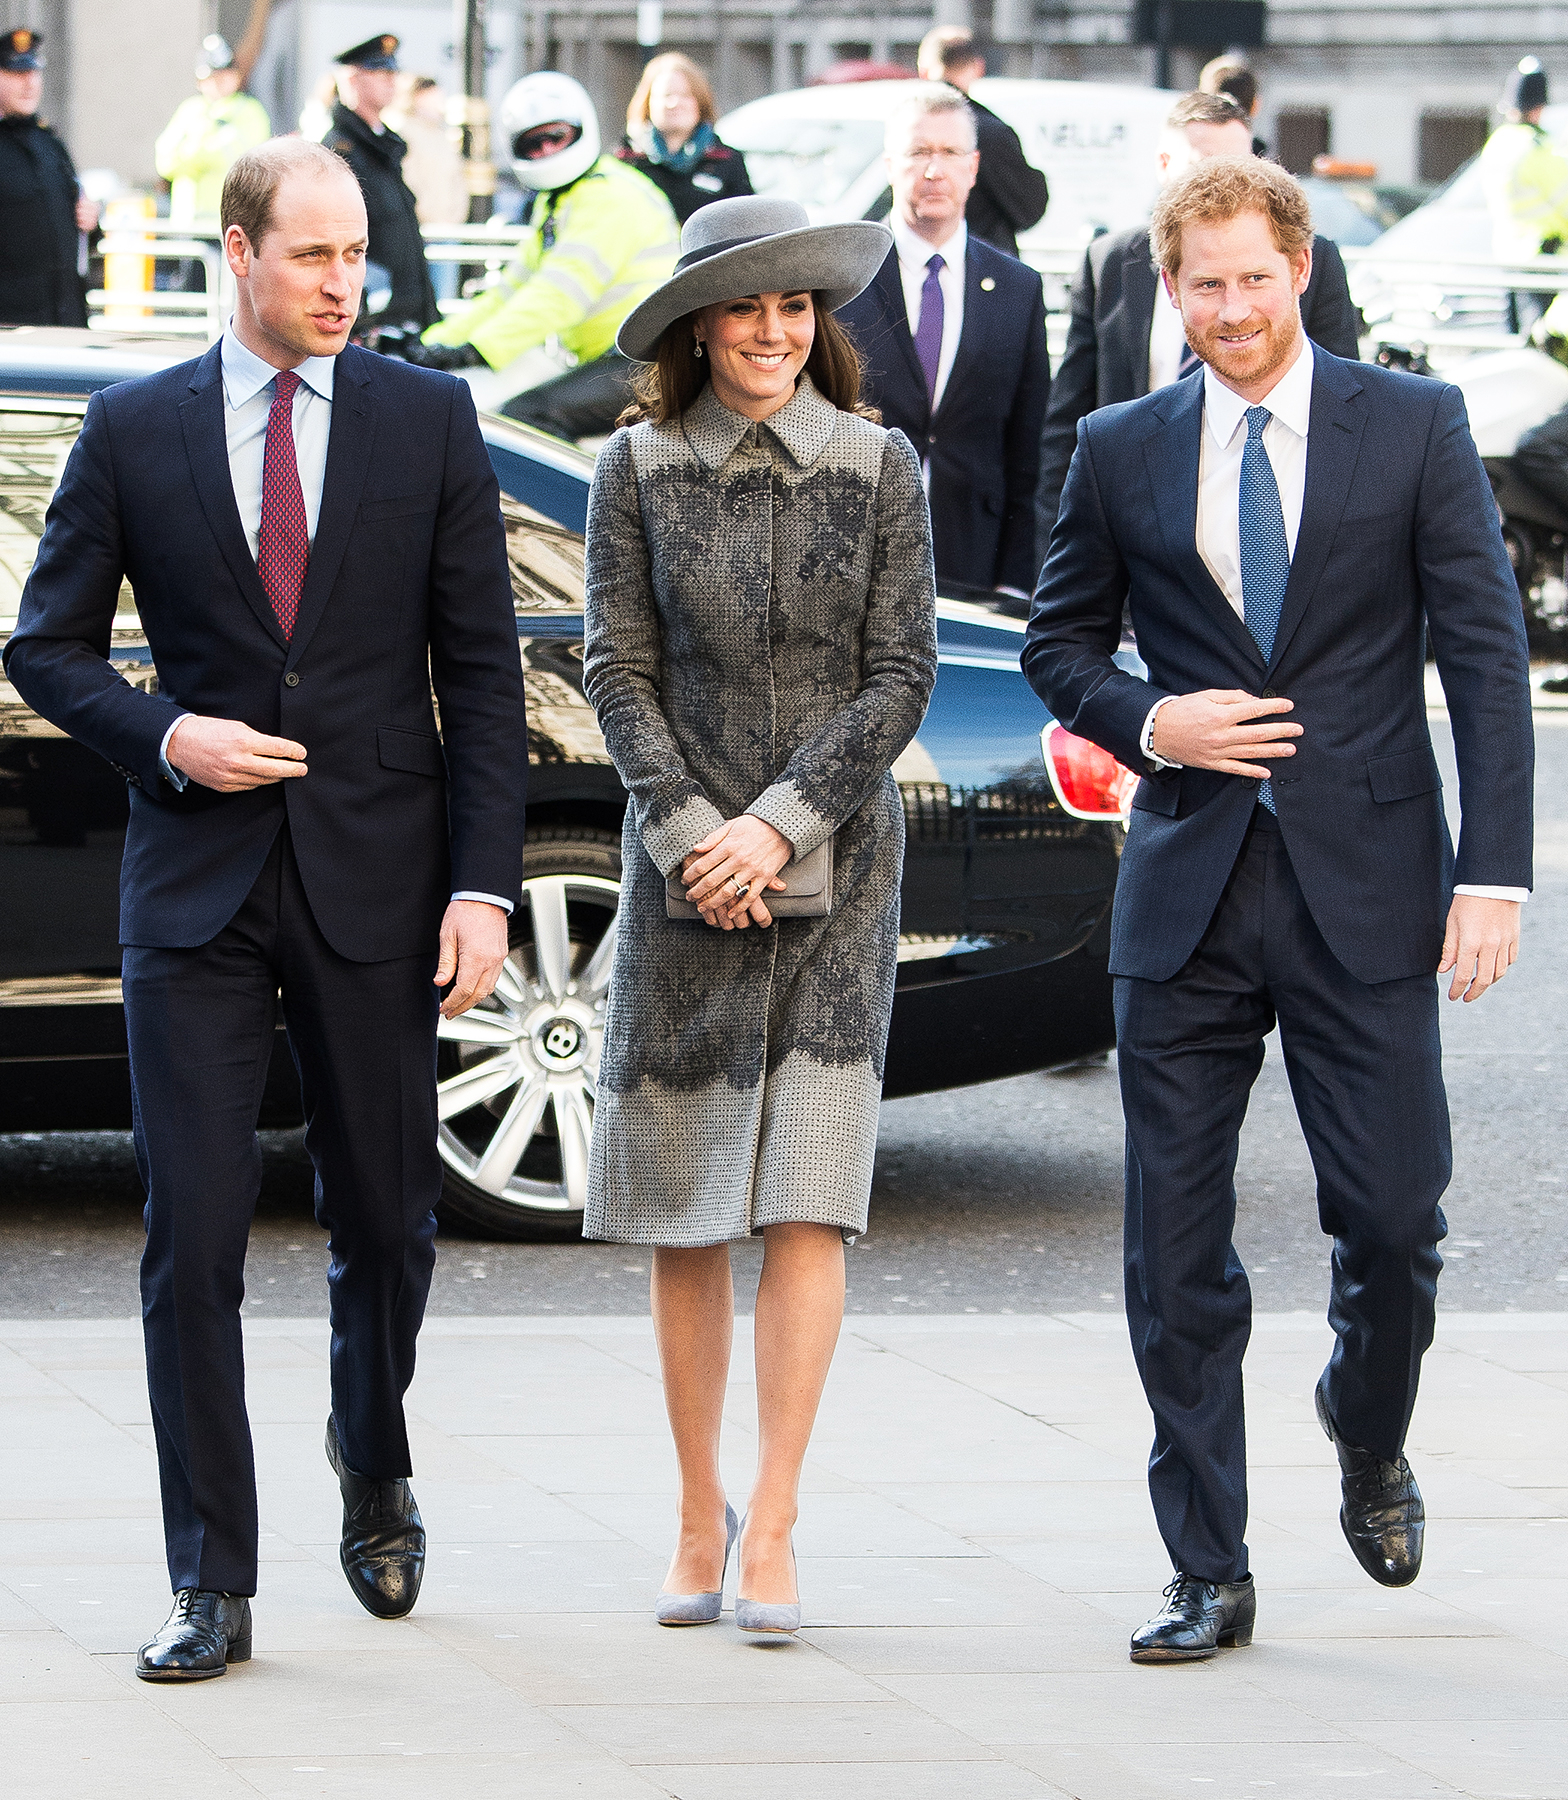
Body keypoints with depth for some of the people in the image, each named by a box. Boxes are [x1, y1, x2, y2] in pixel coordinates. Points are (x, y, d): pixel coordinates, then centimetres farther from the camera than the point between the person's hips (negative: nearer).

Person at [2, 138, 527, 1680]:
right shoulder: (133, 431, 3)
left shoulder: (427, 422, 3)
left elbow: (480, 670, 3)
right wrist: (163, 736, -11)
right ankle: (211, 1588, -2)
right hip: (196, 885, -1)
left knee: (385, 1222, 9)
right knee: (194, 1236, -6)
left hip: (375, 884, 1)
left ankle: (374, 1474, 38)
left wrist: (484, 884, -4)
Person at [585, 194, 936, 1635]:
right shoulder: (639, 470, 2)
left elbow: (901, 673, -1)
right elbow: (619, 670, 2)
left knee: (807, 1205, -8)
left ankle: (772, 1536, -9)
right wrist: (692, 834, -10)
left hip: (838, 865, -1)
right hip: (686, 862, 1)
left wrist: (781, 823, -10)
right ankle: (699, 1519, 16)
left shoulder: (879, 467, 2)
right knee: (685, 1223, 3)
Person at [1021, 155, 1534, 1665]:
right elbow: (1057, 639, 16)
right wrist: (1146, 724, -5)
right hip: (1189, 890, 2)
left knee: (1394, 1219, -3)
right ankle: (1209, 1577, 9)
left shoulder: (1414, 426, 2)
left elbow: (1486, 653, -1)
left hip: (1365, 888, -2)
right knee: (1175, 1254, 1)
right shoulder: (1122, 450, 7)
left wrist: (1493, 870, -9)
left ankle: (1368, 1438, 30)